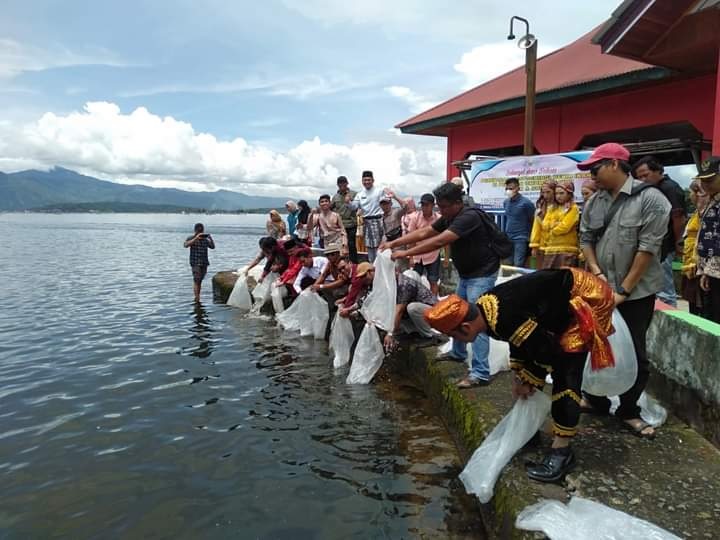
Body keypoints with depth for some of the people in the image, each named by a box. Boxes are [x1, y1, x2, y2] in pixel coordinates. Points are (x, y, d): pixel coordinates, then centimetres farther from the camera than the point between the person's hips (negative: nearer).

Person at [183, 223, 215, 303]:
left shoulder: (205, 239, 13)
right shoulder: (191, 238, -1)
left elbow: (212, 247, 11)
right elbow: (186, 245, -20)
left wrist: (211, 238, -6)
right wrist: (196, 238, -25)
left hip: (204, 262, 5)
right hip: (195, 262, -5)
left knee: (200, 280, 8)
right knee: (196, 280, -13)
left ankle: (198, 297, 14)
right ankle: (197, 298, -17)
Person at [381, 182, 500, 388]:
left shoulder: (469, 217, -26)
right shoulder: (449, 218, 4)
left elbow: (439, 241, -33)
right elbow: (423, 233, 4)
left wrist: (406, 253, -30)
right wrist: (394, 243, -4)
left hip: (482, 274, -10)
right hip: (466, 273, 10)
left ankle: (480, 373, -13)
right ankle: (458, 353, 38)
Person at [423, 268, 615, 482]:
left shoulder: (506, 320, -35)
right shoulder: (483, 307, -7)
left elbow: (546, 352, -22)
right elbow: (520, 337, 11)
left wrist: (530, 383, -6)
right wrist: (518, 374, 7)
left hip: (587, 297, -9)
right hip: (562, 295, 9)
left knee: (566, 375, -14)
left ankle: (561, 451, -5)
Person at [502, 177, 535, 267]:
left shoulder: (526, 203, -9)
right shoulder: (505, 202, 8)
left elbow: (533, 221, -2)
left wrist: (530, 239, 2)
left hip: (521, 239, -6)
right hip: (507, 238, 6)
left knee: (518, 265, -11)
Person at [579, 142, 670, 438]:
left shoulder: (650, 199, -12)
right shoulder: (595, 201, 6)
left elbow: (647, 248, -16)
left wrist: (624, 290, -16)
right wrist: (596, 272, -7)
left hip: (636, 292, -5)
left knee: (634, 355, 5)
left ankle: (628, 411, 22)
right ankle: (596, 400, 31)